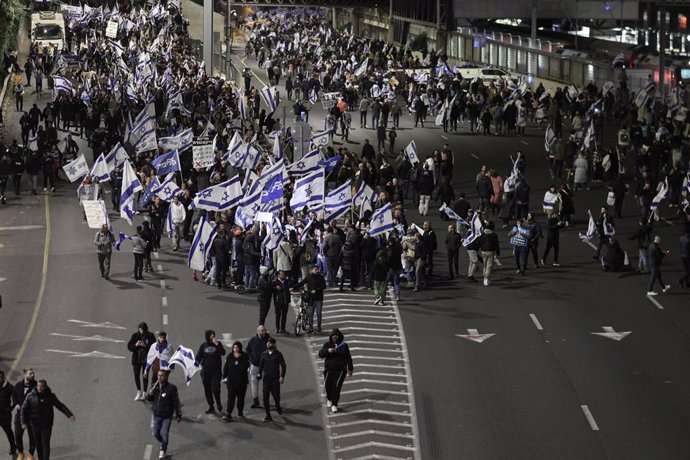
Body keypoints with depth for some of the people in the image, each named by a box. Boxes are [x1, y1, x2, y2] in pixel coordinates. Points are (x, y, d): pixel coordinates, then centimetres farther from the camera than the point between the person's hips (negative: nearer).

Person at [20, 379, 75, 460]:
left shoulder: (51, 396, -2)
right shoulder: (30, 396, -5)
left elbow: (61, 406, 3)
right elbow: (24, 409, -3)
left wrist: (69, 415, -7)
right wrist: (24, 422, -14)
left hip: (47, 425, -1)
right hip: (35, 425, 1)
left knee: (45, 444, -9)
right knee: (38, 444, 9)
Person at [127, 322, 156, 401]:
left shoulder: (150, 336, -4)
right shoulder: (135, 336, 0)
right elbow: (129, 347, 0)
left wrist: (146, 346, -22)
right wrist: (136, 345, -19)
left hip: (146, 359, -2)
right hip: (136, 359, 2)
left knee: (145, 376, 3)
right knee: (136, 376, 4)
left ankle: (144, 393, 15)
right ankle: (139, 392, 23)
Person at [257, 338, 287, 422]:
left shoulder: (278, 354, -3)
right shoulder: (264, 354, 6)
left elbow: (283, 366, -1)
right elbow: (261, 364, 16)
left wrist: (282, 376, -9)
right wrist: (259, 373, 1)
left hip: (275, 378, -3)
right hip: (266, 378, 3)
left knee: (276, 395, 2)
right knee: (265, 396, -5)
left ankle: (278, 407, 35)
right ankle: (268, 415, -2)